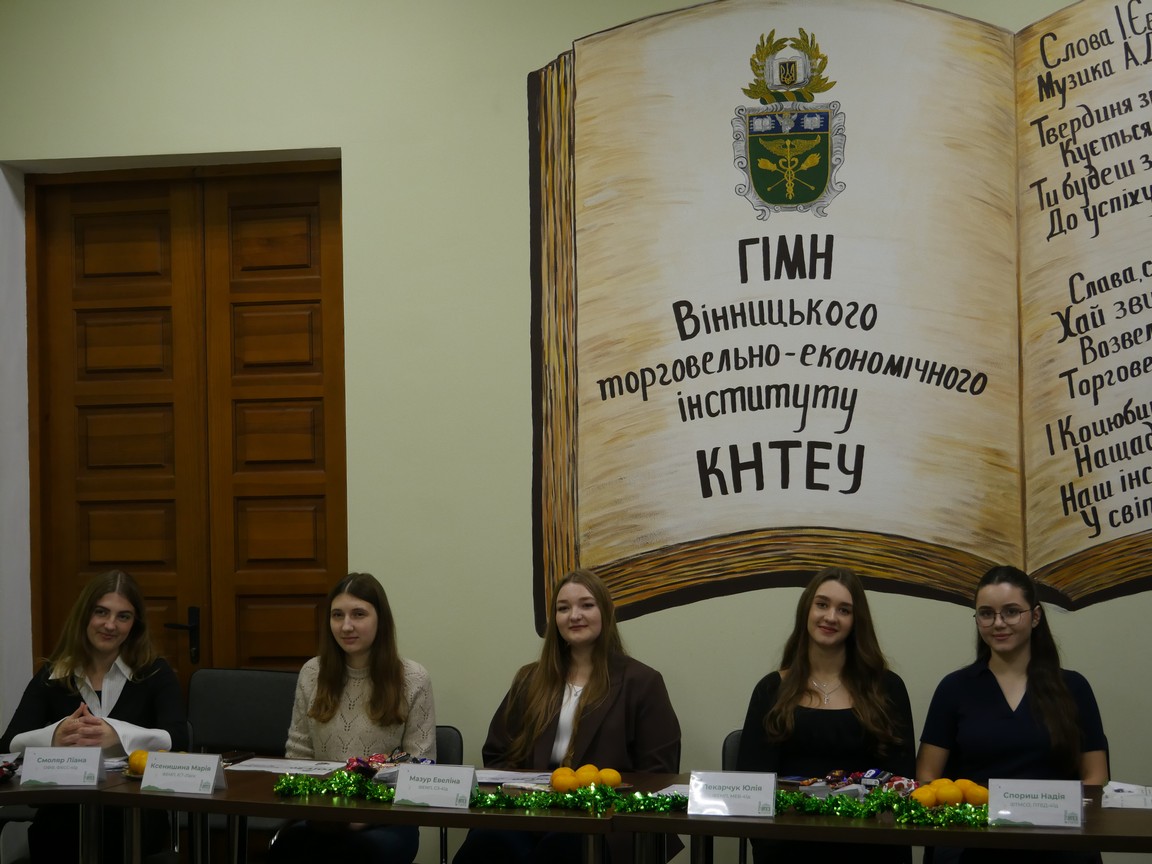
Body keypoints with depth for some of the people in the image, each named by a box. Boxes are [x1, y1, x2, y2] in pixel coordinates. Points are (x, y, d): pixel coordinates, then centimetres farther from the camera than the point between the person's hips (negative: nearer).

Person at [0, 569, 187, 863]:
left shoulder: (155, 673, 5)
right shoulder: (50, 676, 10)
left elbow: (178, 740, -11)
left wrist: (117, 736, -28)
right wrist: (54, 737, -24)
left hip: (135, 812, -1)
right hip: (64, 810, 1)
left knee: (116, 826, -35)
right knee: (49, 832, -33)